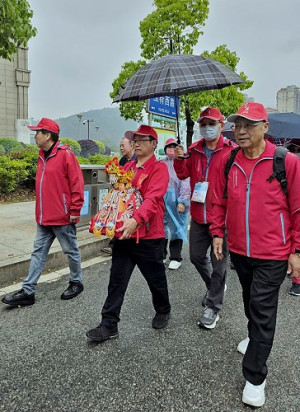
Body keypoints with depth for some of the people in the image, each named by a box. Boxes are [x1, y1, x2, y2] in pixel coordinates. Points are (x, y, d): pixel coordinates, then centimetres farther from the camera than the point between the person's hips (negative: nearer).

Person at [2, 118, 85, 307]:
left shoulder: (65, 154, -13)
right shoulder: (42, 156, 13)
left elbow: (77, 183, -16)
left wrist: (75, 209, -17)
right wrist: (41, 211, 18)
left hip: (63, 216, -8)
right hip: (44, 217, 8)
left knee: (71, 251, 9)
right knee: (39, 252, 10)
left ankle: (76, 283, 28)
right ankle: (28, 291, 16)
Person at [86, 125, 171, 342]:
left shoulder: (159, 168, -9)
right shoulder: (127, 167, 12)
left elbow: (153, 198, -24)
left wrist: (136, 220, -37)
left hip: (149, 235, -5)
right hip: (123, 233, 6)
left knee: (156, 277, 14)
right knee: (117, 279, 7)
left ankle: (163, 311, 40)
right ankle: (109, 324, 18)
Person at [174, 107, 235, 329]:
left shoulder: (231, 150, -7)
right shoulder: (194, 150, 7)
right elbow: (183, 174, 8)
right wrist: (179, 159, -10)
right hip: (198, 215, 5)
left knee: (218, 261, 5)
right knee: (197, 256, 17)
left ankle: (213, 307, 22)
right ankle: (215, 286, 44)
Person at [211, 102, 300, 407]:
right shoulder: (228, 162, 1)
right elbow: (220, 201, 9)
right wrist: (217, 233, 5)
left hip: (272, 255, -4)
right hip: (238, 250, 5)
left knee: (262, 312, 2)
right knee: (250, 301, 24)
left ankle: (255, 377, 19)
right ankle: (256, 337, 52)